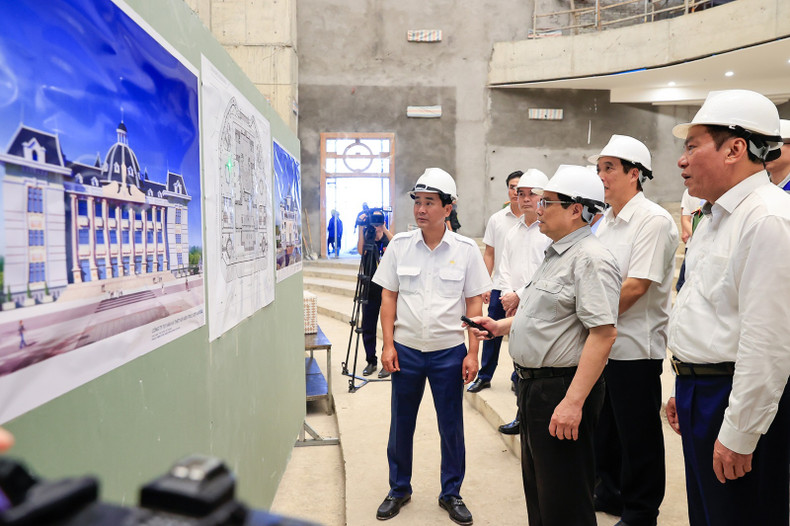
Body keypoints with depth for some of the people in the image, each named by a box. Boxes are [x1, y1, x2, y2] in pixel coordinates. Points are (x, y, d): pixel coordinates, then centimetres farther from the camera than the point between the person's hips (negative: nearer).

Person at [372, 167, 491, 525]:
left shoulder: (466, 250, -4)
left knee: (451, 427, 9)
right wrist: (388, 344, -3)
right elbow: (388, 297, 3)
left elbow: (474, 304, -1)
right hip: (406, 350, 1)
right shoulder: (399, 245, -1)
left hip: (449, 351, -1)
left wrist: (473, 353, -5)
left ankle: (451, 493, 29)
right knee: (400, 424, 13)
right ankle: (399, 489, 32)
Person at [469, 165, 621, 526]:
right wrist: (501, 326, 15)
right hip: (534, 384, 10)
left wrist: (573, 401, -29)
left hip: (562, 388, -10)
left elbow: (603, 333, -26)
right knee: (537, 487, 23)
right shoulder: (557, 254, 14)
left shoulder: (590, 259, -19)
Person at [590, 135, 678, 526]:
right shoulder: (606, 220, 11)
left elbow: (636, 286, -22)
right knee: (604, 427, 20)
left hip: (634, 347, -8)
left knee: (637, 435, 6)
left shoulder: (653, 220, -14)